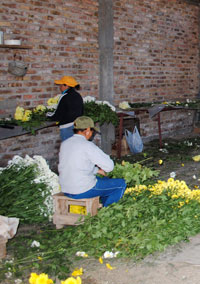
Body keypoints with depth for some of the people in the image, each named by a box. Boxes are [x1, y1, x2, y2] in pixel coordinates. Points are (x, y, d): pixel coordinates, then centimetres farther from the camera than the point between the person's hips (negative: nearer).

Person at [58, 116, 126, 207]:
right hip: (83, 191, -8)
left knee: (105, 179, 30)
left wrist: (96, 170, 16)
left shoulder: (64, 144, 5)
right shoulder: (87, 146, -18)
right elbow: (109, 166, -16)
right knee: (121, 184, 4)